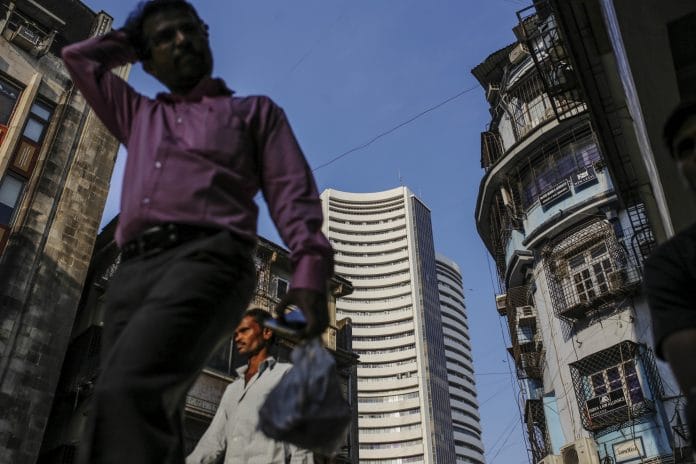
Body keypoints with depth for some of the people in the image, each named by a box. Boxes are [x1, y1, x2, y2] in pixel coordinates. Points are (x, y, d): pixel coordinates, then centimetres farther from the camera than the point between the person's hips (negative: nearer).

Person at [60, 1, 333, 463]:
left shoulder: (255, 110, 20)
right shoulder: (139, 116, 34)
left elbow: (293, 192, 5)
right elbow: (79, 57, 44)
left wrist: (311, 269, -11)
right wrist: (134, 39, 42)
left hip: (207, 259, -5)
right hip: (133, 273, 5)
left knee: (127, 392, -28)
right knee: (151, 418, -8)